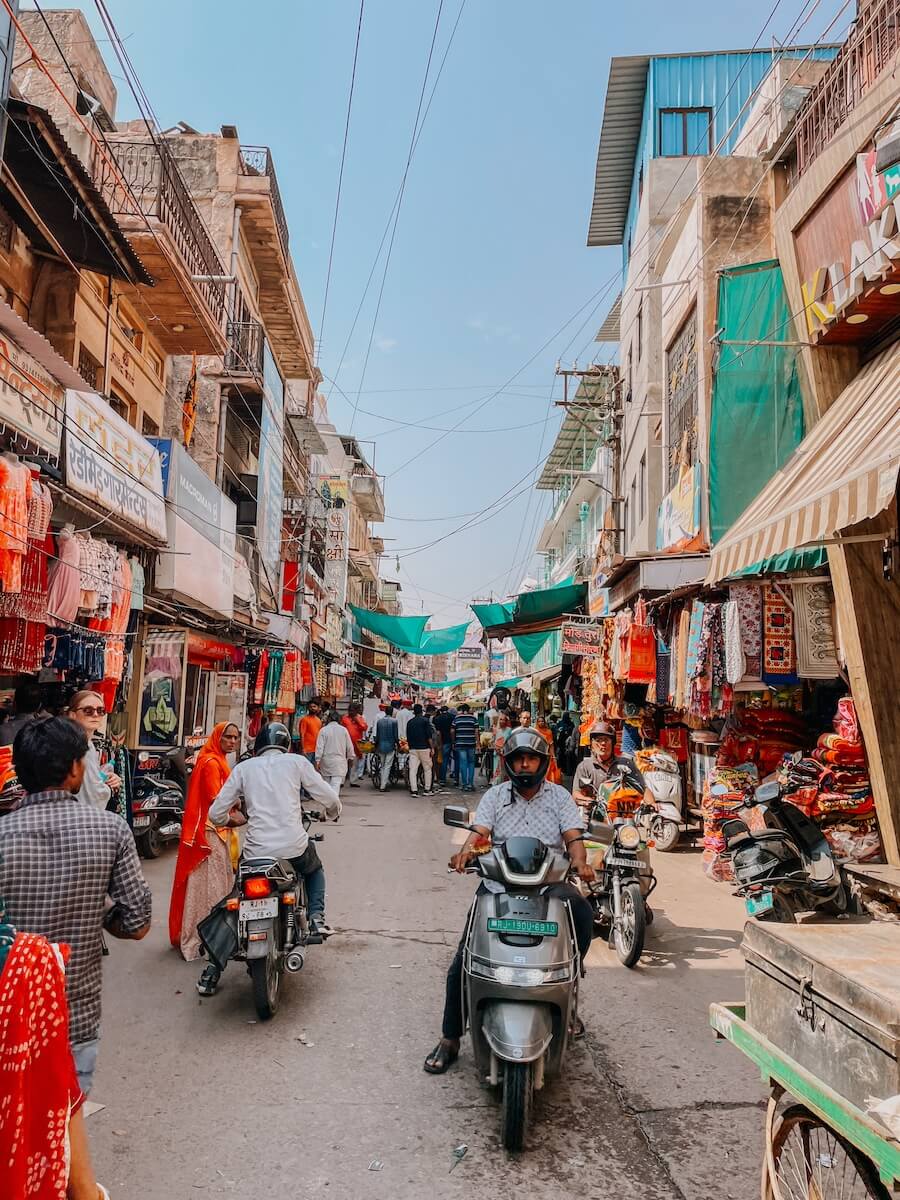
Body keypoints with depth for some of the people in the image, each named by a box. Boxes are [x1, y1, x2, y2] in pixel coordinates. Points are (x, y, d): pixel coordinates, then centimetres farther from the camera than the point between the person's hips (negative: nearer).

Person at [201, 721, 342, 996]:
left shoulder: (243, 767, 9)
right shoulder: (296, 762, 4)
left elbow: (216, 813, 7)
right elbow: (330, 799, 4)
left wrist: (234, 821, 29)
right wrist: (333, 813, 27)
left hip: (255, 852, 1)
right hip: (294, 847, -1)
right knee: (314, 869, 33)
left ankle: (213, 972, 19)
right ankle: (316, 916, 12)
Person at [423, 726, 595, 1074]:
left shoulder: (559, 796, 9)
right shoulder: (495, 795, 9)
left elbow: (573, 836, -2)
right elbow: (479, 831, -5)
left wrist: (580, 862, -24)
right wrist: (466, 851, -28)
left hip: (548, 886, 0)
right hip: (498, 886, 1)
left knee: (582, 912, -31)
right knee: (462, 964, -6)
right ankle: (449, 1040, 11)